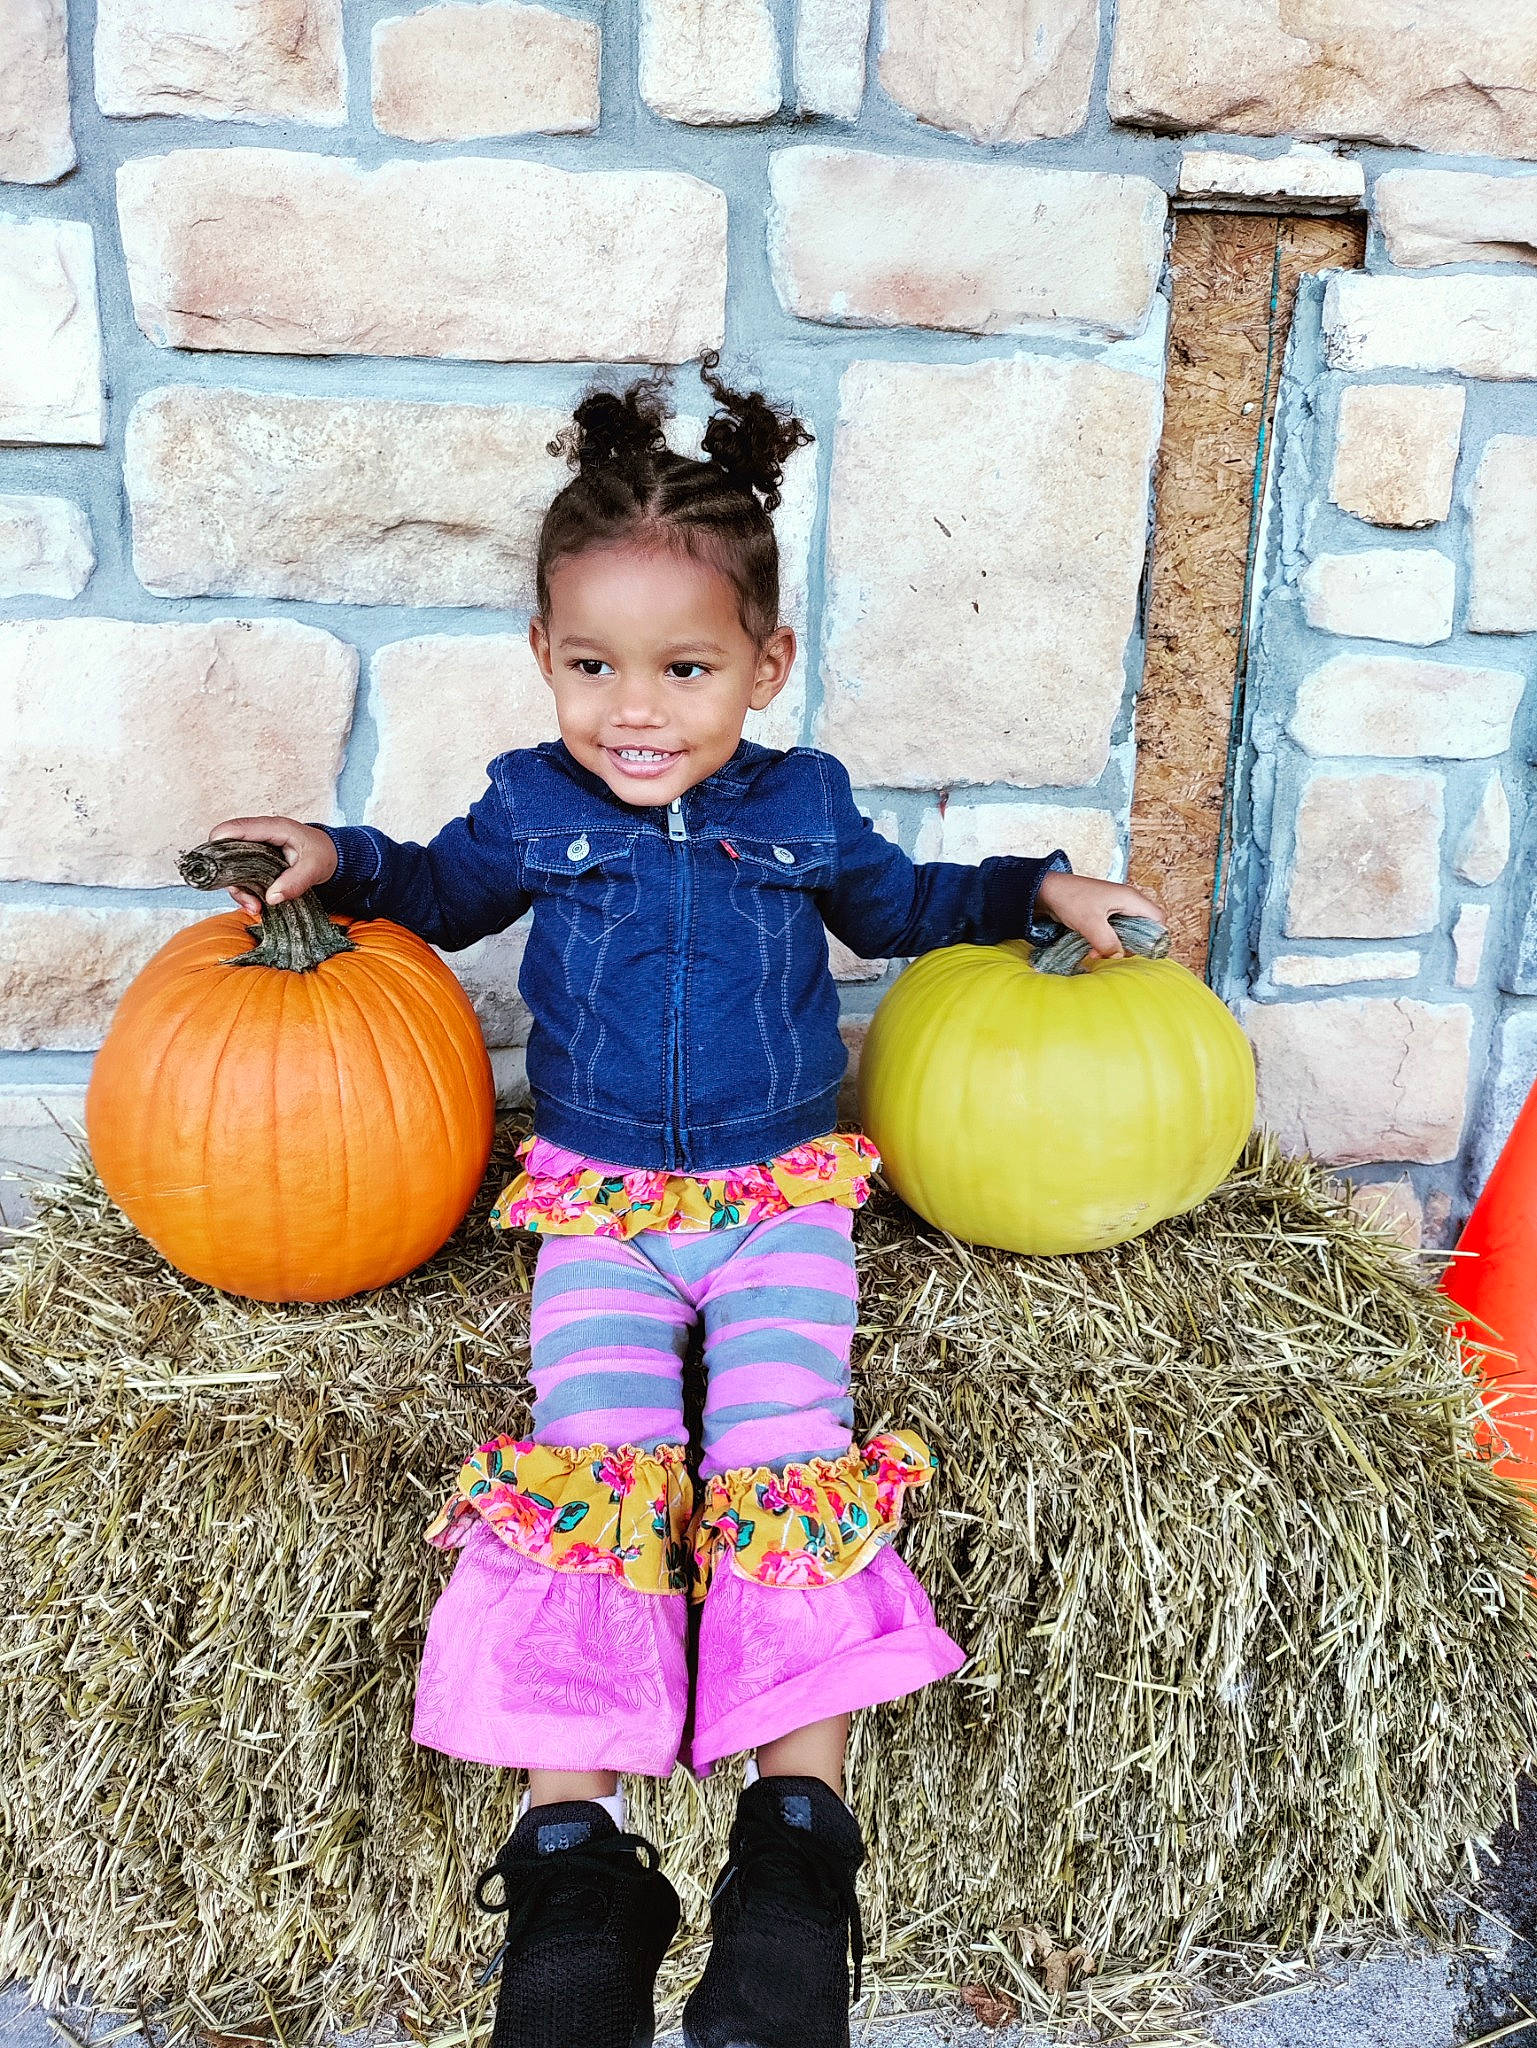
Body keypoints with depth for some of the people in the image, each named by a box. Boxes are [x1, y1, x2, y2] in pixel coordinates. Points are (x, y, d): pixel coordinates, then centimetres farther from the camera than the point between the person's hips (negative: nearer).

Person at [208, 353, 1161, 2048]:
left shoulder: (803, 807, 4)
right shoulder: (530, 809, 3)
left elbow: (899, 905, 24)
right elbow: (442, 898, 23)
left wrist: (1042, 890, 16)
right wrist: (338, 863, 6)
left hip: (783, 1201, 0)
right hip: (597, 1208, 1)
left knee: (786, 1461, -17)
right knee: (590, 1471, -17)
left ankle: (798, 1842, -11)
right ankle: (571, 1850, -14)